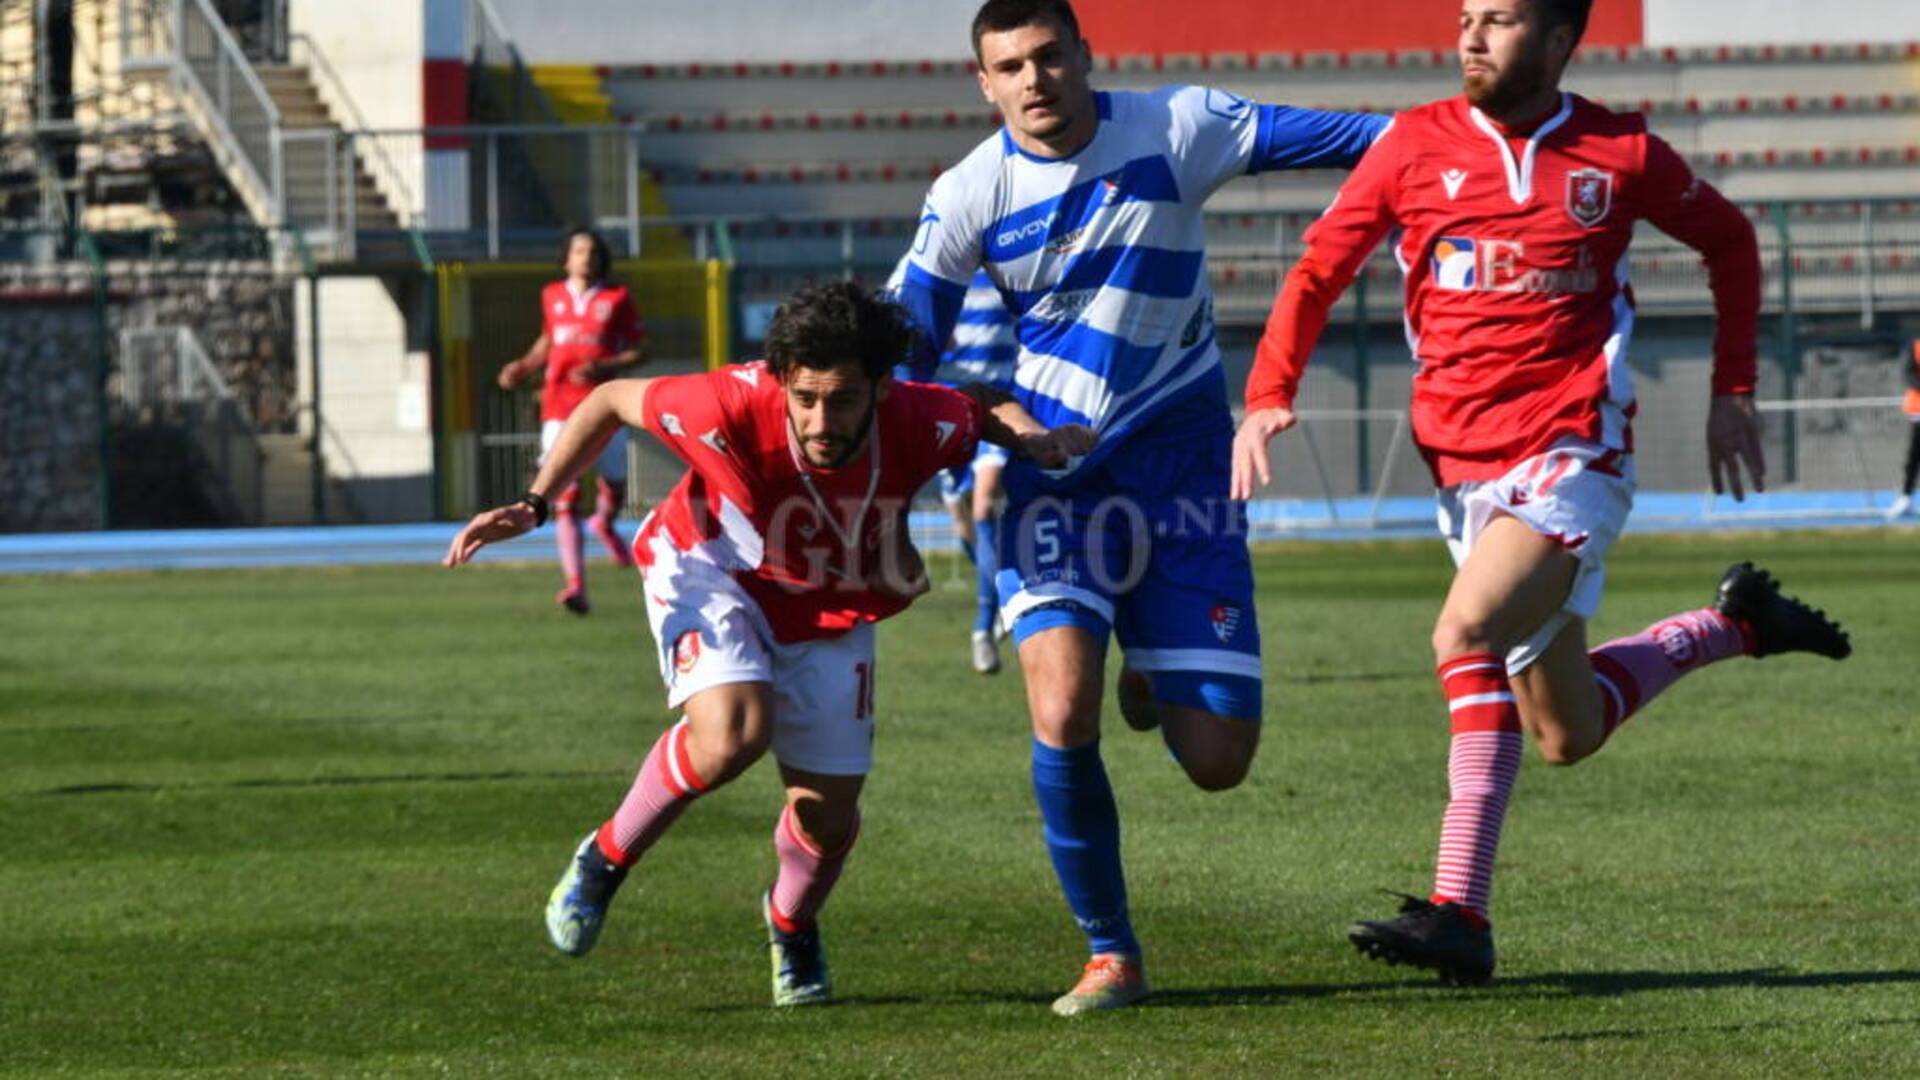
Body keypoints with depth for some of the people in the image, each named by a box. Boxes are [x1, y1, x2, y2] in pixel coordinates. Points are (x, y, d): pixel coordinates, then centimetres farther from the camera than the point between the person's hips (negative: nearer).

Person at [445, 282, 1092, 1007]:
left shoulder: (920, 426, -30)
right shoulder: (732, 409, -37)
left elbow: (986, 405, -4)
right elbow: (612, 401, -17)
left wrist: (1037, 439, -25)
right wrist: (534, 504, -22)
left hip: (830, 611, 3)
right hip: (708, 568, -3)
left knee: (828, 817, 3)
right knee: (731, 734, -32)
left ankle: (792, 925, 40)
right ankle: (604, 859, -4)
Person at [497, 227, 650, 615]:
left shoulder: (616, 299, 3)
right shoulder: (552, 297, 11)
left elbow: (640, 349, 2)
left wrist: (604, 366, -13)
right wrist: (523, 367, 11)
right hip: (560, 410, 1)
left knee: (613, 487, 13)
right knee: (565, 498, -12)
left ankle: (604, 525, 52)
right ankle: (575, 585, -20)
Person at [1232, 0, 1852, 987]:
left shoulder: (1620, 154, 1)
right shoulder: (1417, 145, 4)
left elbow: (1730, 242, 17)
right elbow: (1319, 269, 7)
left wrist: (1732, 393, 13)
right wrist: (1268, 395, -7)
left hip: (1573, 451, -4)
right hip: (1463, 459, 5)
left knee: (1468, 637, -28)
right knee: (1566, 734, 9)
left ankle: (1461, 912, -22)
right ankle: (1739, 624, 33)